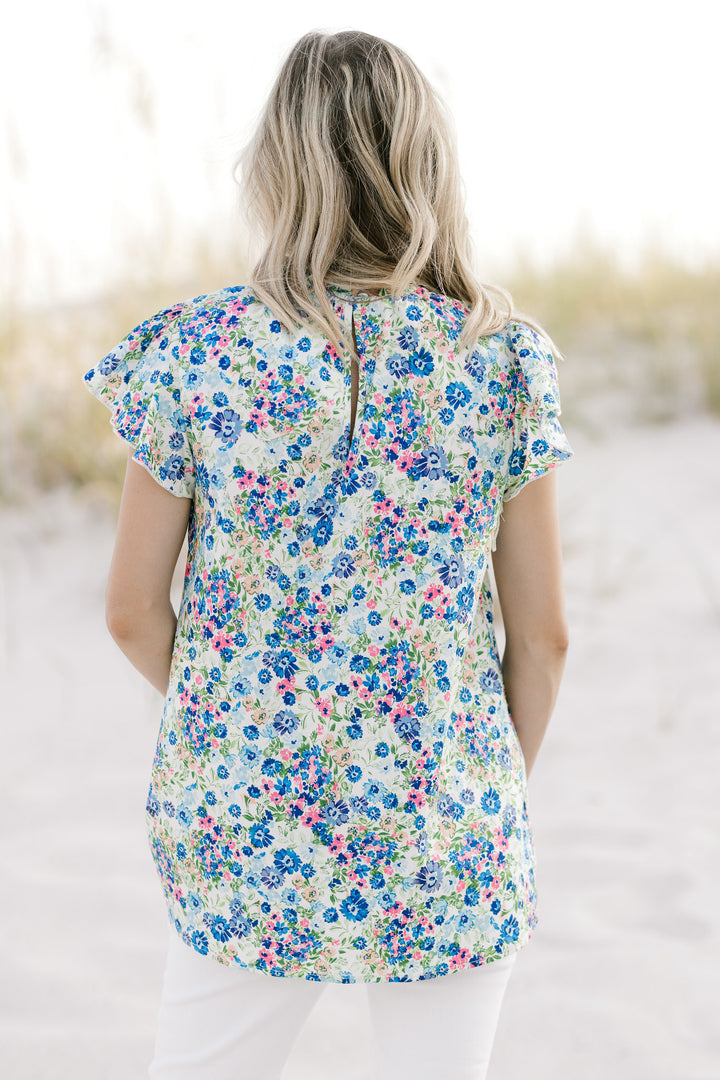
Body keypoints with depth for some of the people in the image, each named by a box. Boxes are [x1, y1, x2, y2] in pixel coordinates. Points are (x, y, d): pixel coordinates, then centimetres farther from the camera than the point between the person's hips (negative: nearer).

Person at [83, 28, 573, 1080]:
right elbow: (543, 633, -2)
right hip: (447, 834, 0)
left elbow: (133, 613, -2)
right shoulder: (504, 360, -7)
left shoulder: (193, 351, -8)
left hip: (243, 833, 0)